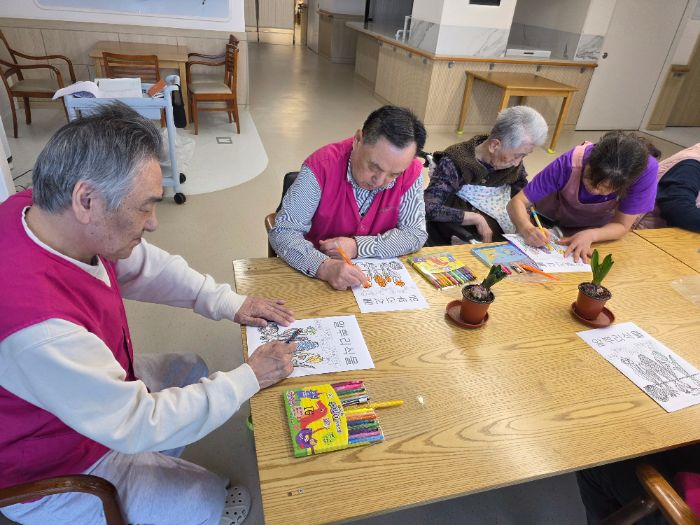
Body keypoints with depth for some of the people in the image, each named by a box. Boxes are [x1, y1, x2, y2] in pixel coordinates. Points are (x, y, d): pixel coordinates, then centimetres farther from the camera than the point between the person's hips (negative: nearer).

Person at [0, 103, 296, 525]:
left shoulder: (41, 209, -17)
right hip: (50, 475, -7)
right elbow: (139, 425, -30)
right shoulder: (38, 325, -42)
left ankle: (156, 465, 38)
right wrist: (250, 377, -21)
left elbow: (146, 267, -2)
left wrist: (230, 304, -6)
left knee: (191, 370, 23)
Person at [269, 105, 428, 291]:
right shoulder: (321, 166, -20)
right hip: (316, 275, -2)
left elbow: (416, 233, -8)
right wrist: (323, 267, -36)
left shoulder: (411, 172, -12)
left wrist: (358, 246, -20)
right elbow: (283, 232, -19)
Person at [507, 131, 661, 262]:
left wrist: (590, 235, -43)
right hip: (550, 220, 0)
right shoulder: (570, 163, -38)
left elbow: (622, 225, -23)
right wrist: (527, 228, -53)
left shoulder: (645, 169, -35)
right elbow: (517, 202, -33)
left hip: (595, 228, 1)